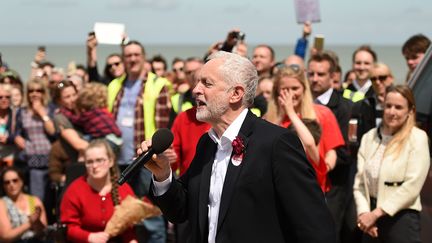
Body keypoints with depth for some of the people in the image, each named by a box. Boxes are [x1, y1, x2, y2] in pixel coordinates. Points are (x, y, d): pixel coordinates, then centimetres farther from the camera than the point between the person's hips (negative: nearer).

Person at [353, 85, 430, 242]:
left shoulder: (417, 138, -6)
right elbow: (359, 181, 5)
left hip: (402, 216, -4)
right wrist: (363, 212, -11)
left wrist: (376, 213, -13)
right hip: (371, 214, 4)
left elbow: (412, 185, -12)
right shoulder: (369, 137, 8)